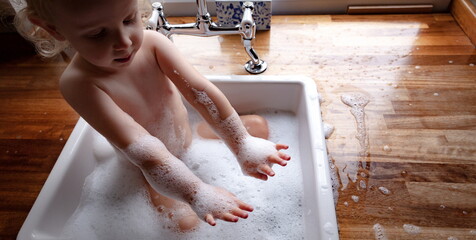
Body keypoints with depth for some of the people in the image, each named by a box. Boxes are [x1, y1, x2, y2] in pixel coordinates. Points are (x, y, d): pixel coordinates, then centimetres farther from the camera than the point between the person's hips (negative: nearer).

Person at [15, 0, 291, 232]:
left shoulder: (152, 43, -23)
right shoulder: (79, 84, -32)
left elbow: (200, 91, -29)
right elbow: (141, 148, -41)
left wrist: (243, 145, -34)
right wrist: (197, 194, -46)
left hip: (188, 135, 4)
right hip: (152, 170, -3)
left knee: (258, 125, 3)